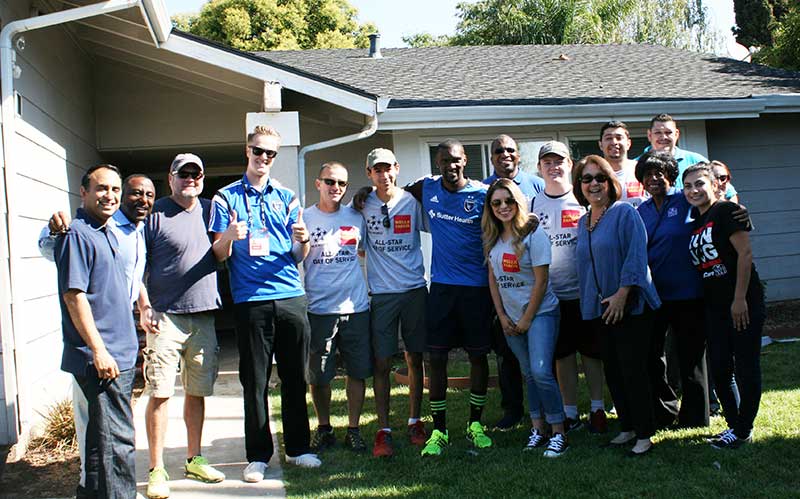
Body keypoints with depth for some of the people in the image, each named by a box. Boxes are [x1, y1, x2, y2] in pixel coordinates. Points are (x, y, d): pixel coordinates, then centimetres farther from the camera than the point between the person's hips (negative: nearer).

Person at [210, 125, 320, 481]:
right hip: (250, 301, -2)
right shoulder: (227, 197, 6)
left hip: (291, 297, 3)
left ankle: (297, 448, 21)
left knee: (295, 378, 8)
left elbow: (298, 256, 13)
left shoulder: (287, 197, 13)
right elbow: (219, 255, 3)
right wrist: (229, 236, -19)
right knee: (254, 381, 3)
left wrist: (303, 240, -10)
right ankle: (258, 455, 13)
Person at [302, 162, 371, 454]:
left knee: (358, 372, 6)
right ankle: (324, 429, 24)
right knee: (319, 376, 6)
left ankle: (353, 429, 20)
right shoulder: (304, 219, 0)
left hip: (356, 308, 2)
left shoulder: (355, 217, 9)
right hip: (319, 309, -2)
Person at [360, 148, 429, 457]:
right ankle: (383, 430, 5)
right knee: (382, 363, -2)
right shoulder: (362, 204, 2)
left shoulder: (412, 201, 1)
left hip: (414, 289, 1)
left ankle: (415, 421, 21)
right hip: (381, 293, 0)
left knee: (415, 359, 8)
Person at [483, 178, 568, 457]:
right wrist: (502, 316, 3)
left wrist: (527, 320, -11)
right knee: (529, 374, 11)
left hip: (540, 312, -5)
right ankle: (538, 429, 20)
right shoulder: (492, 239, 5)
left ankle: (559, 433, -4)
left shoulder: (534, 235, -12)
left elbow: (541, 280, -13)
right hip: (510, 318, 5)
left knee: (541, 371, -16)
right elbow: (493, 278, 10)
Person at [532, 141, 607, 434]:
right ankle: (570, 413, 16)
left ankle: (597, 409, 17)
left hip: (584, 290, -1)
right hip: (551, 293, 2)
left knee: (591, 351, 6)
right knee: (562, 354, 7)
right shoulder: (532, 205, 6)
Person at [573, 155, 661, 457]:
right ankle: (627, 428, 23)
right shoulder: (582, 222, 13)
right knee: (612, 371, 11)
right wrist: (589, 302, 15)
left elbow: (636, 256, -15)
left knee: (632, 370, -5)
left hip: (630, 305, -7)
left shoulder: (624, 213, -8)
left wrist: (622, 294, -20)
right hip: (601, 308, 7)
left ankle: (644, 434, 5)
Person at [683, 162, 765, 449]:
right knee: (719, 371, 9)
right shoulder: (696, 222, 13)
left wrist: (740, 299, -19)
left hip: (743, 304, -8)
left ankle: (743, 431, 10)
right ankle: (734, 425, 23)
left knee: (746, 369, 1)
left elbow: (745, 253, -16)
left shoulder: (726, 210, -9)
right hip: (715, 307, 8)